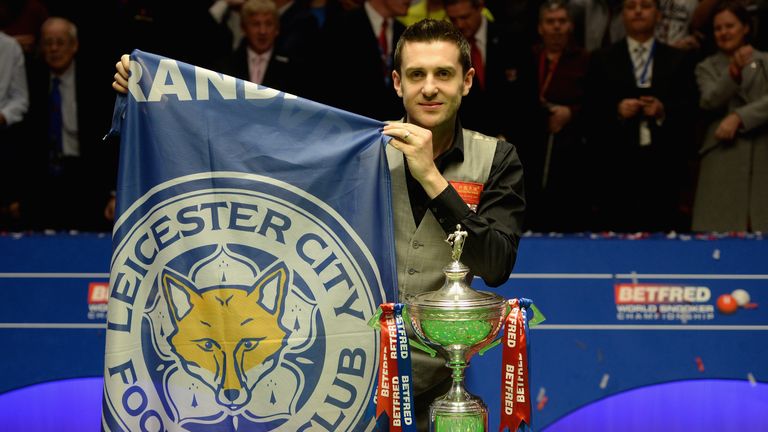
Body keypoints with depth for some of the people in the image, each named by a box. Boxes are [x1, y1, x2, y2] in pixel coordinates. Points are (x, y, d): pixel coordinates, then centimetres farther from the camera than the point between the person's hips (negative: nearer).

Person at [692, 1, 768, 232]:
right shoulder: (707, 68, 12)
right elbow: (709, 102, -7)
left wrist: (738, 117, -16)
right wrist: (733, 73, -22)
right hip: (723, 159, 0)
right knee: (720, 234, -8)